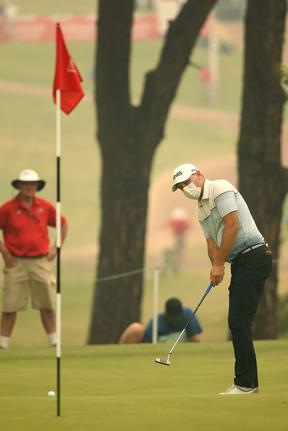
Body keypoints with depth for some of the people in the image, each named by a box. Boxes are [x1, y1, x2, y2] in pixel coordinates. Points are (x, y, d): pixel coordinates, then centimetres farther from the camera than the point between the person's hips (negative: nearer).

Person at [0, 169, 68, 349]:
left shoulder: (45, 207, 4)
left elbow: (63, 224, 18)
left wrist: (56, 248, 10)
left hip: (41, 262, 2)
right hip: (16, 263, -2)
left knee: (47, 304, 6)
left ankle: (54, 341, 14)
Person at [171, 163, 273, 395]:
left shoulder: (220, 188, -7)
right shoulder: (202, 210, 21)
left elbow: (232, 224, -16)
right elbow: (212, 242, 13)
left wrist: (219, 264, -14)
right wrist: (216, 266, -8)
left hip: (253, 256, -10)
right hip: (241, 262, 10)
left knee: (239, 321, -13)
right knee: (238, 322, 8)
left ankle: (245, 384, -13)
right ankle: (247, 382, 10)